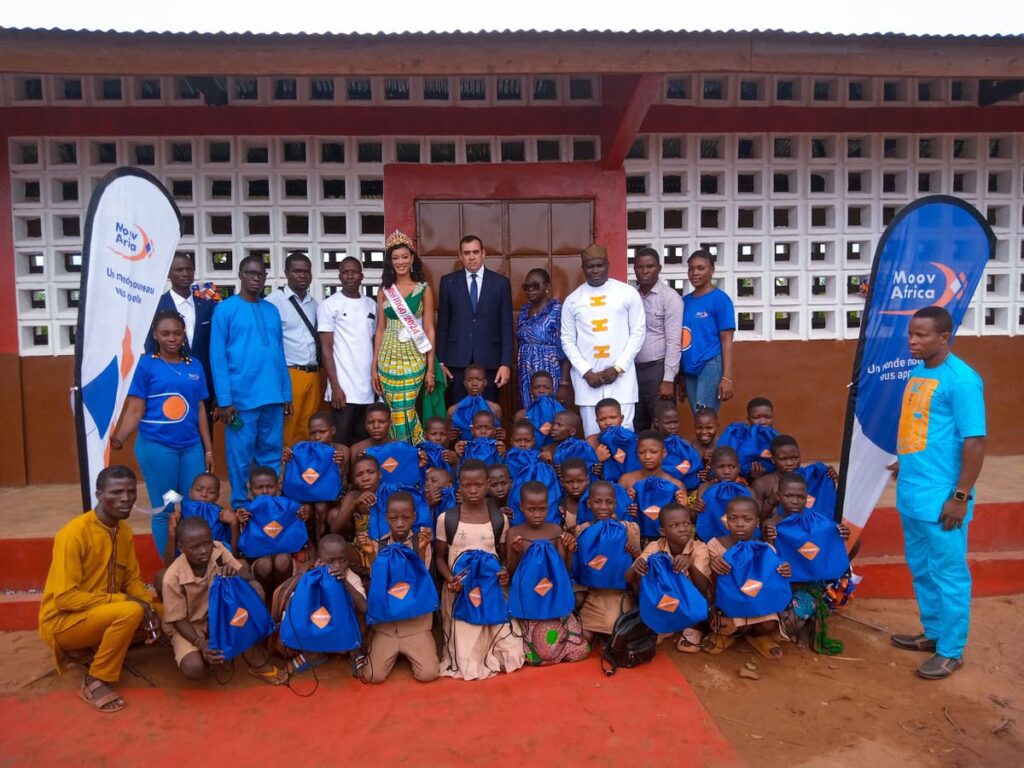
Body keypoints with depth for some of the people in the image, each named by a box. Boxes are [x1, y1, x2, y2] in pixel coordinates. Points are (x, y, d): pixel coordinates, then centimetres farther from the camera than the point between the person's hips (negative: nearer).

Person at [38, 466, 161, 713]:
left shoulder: (125, 531, 1)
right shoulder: (74, 533, -23)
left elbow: (133, 580, 6)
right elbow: (65, 598, -25)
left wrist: (148, 607, -13)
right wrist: (122, 600, -26)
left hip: (104, 615, 8)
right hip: (62, 621, -8)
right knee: (131, 611, -32)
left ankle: (96, 647, 6)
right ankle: (95, 682, -15)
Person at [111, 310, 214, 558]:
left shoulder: (195, 367, 10)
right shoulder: (145, 365, -1)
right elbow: (135, 410, -4)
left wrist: (208, 450, 12)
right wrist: (118, 439, -19)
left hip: (191, 446, 4)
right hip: (156, 446, -4)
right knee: (163, 510, 6)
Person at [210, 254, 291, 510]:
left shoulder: (272, 311, 13)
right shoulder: (226, 309, -1)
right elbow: (217, 357, -5)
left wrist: (286, 394, 10)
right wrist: (224, 400, -11)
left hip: (273, 398, 4)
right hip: (241, 398, -4)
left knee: (271, 457, 10)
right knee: (240, 459, 3)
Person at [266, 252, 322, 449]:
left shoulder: (314, 304, 13)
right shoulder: (274, 301, -6)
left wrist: (320, 377, 13)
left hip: (314, 375, 6)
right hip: (289, 375, -6)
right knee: (287, 431, -1)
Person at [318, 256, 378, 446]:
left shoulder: (371, 305, 12)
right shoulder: (329, 305, -1)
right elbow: (326, 349, -5)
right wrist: (335, 387, -12)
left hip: (368, 388, 4)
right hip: (344, 388, -4)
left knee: (364, 441, 9)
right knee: (341, 442, -1)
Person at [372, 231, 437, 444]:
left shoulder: (424, 290, 1)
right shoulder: (384, 290, 7)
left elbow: (429, 330, 0)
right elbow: (380, 330, 9)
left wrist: (430, 370, -2)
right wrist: (374, 367, 6)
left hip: (413, 358, -2)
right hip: (388, 358, 3)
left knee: (402, 412, -6)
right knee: (395, 413, 5)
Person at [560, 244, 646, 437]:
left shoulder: (628, 293, 2)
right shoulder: (572, 300, 7)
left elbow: (638, 332, 1)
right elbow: (568, 340, 7)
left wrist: (618, 368, -7)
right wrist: (586, 372, -5)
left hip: (621, 375, -1)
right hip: (587, 377, 2)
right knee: (592, 434, 5)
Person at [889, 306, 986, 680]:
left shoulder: (961, 379, -15)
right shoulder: (918, 372, 10)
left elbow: (975, 441, -17)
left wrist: (961, 497, -17)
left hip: (940, 498, -8)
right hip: (911, 494, 9)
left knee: (947, 573, 5)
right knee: (921, 569, 19)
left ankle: (951, 651, 18)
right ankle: (934, 633, 35)